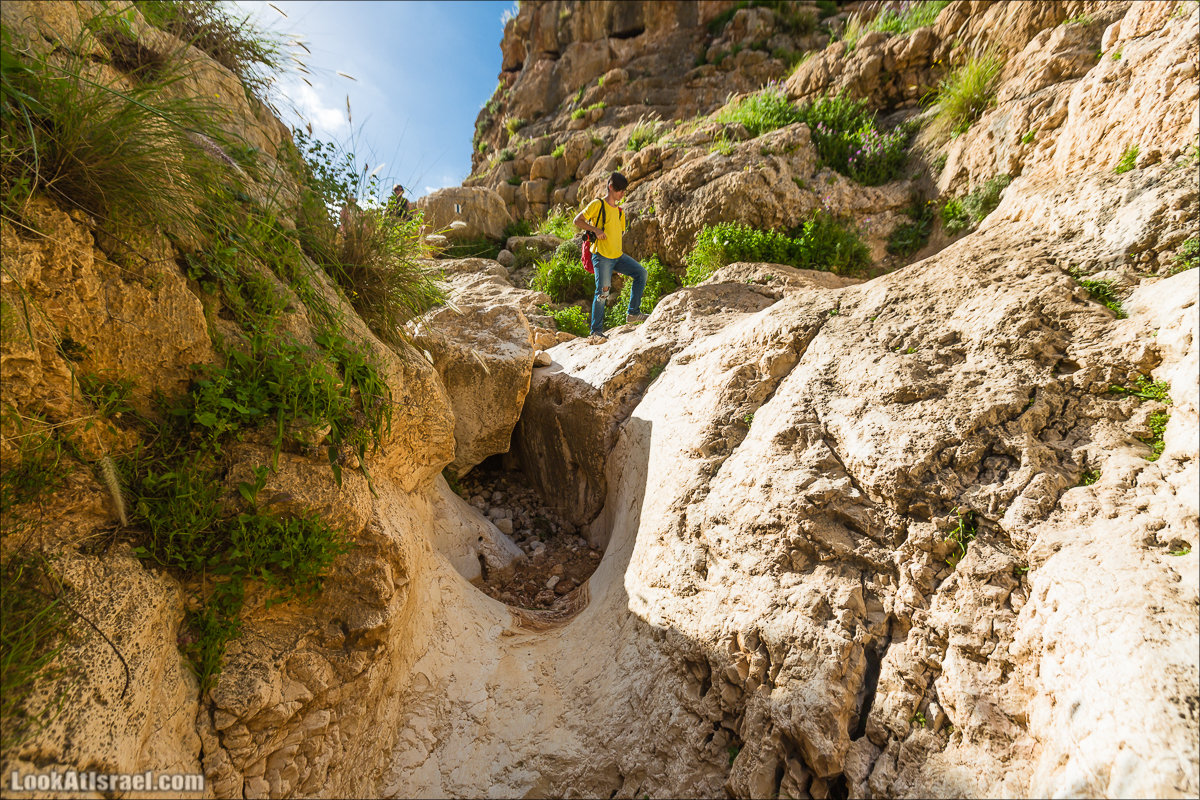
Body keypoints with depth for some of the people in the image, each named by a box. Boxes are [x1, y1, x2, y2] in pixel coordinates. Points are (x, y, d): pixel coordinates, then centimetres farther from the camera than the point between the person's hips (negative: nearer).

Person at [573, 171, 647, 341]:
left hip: (618, 256, 7)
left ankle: (633, 313, 1)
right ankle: (596, 331, 2)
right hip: (602, 257, -7)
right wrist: (595, 230, -17)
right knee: (602, 293, -8)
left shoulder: (619, 211, 17)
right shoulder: (597, 204, -3)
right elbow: (577, 220, -5)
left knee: (641, 273, -3)